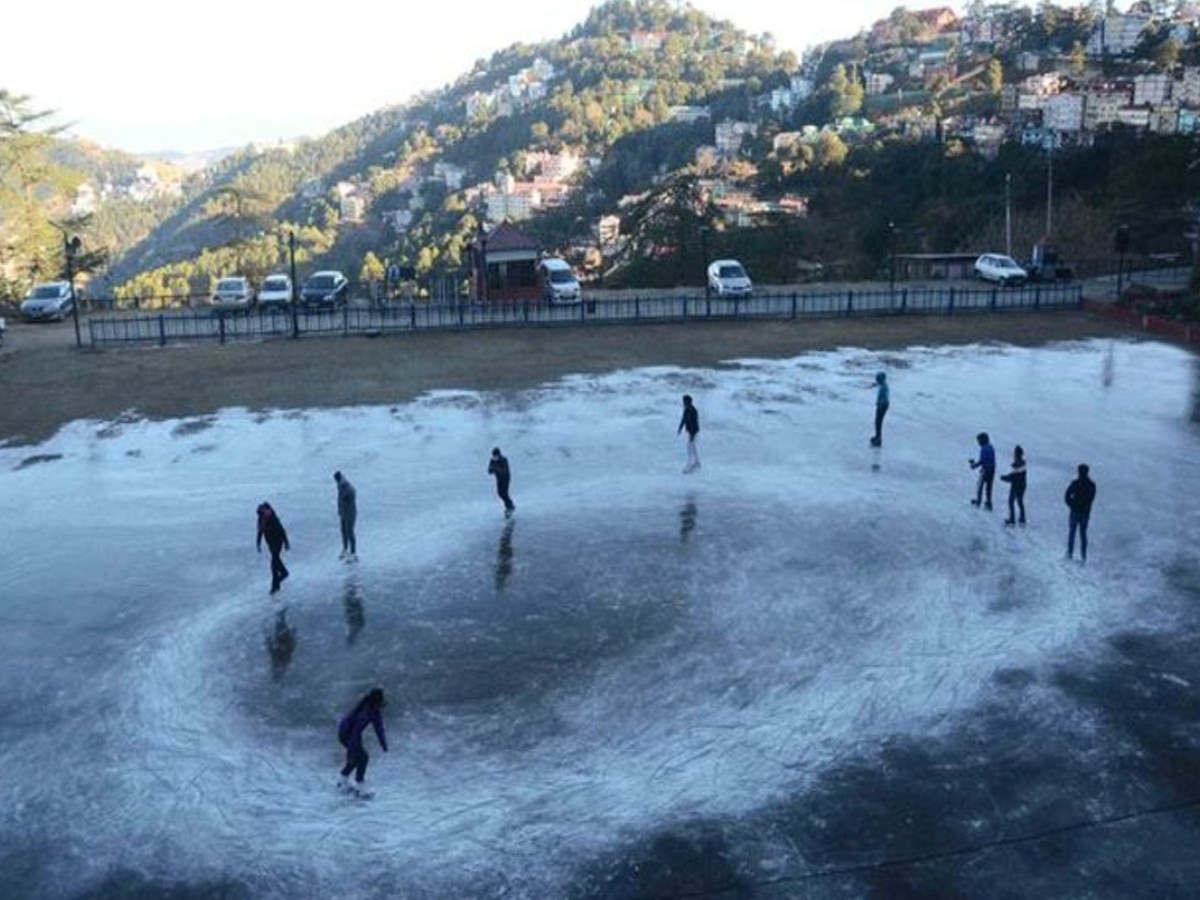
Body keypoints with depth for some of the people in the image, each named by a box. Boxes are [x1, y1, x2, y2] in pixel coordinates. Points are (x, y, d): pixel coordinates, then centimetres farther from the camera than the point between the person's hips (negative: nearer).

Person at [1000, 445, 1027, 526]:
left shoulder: (1016, 465, -27)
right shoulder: (1023, 463, -2)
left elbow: (1011, 478, -23)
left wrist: (1003, 477, -6)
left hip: (1015, 486, -8)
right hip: (1022, 486, 8)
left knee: (1011, 502, 8)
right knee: (1020, 501, 20)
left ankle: (1012, 520, 13)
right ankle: (1022, 519, 27)